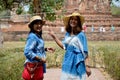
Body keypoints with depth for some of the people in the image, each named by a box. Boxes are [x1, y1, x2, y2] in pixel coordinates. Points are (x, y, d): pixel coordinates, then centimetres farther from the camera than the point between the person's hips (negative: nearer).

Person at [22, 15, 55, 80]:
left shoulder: (38, 36, 9)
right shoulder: (32, 37, -20)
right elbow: (27, 52, -28)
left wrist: (46, 49, 9)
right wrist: (40, 58, -24)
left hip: (38, 66, 10)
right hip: (34, 67, -10)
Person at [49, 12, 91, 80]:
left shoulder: (81, 35, -11)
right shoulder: (67, 34, 7)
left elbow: (85, 52, -11)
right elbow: (64, 46, 15)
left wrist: (87, 66, -15)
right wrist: (54, 36, 14)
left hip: (77, 63, -6)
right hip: (68, 62, 6)